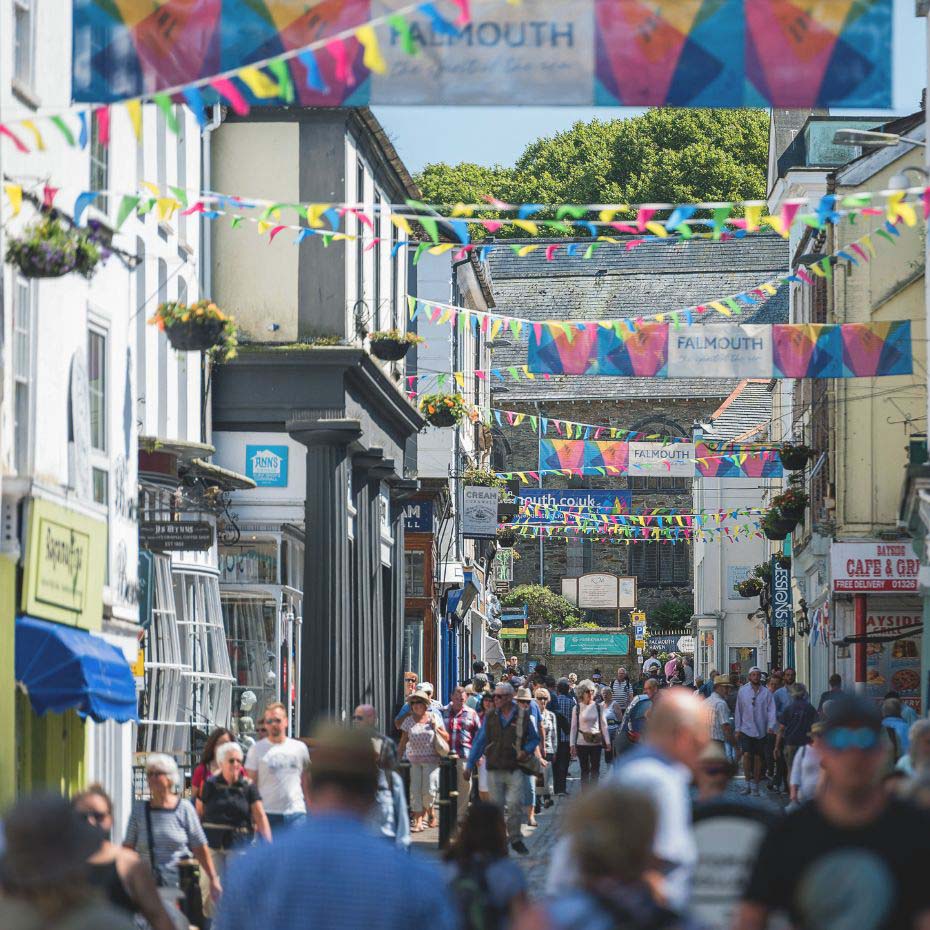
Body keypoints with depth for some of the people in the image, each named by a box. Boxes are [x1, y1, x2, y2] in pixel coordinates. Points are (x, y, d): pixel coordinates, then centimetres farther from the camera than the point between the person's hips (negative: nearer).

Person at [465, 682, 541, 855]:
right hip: (494, 769, 2)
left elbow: (534, 739, 11)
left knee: (514, 805, -7)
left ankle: (515, 839, 7)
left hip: (515, 769, -2)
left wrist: (526, 751, -9)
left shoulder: (523, 717, 0)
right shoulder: (490, 718, 6)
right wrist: (470, 765, 5)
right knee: (497, 805, 4)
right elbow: (479, 742, 9)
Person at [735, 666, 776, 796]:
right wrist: (738, 728, 5)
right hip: (746, 729, 0)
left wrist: (771, 726, -15)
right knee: (747, 755, -13)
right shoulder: (742, 691, 4)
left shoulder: (766, 692, 2)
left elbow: (771, 710, -2)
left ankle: (755, 785, 13)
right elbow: (739, 711, 8)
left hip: (761, 731, 0)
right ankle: (747, 783, -4)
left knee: (758, 757, 5)